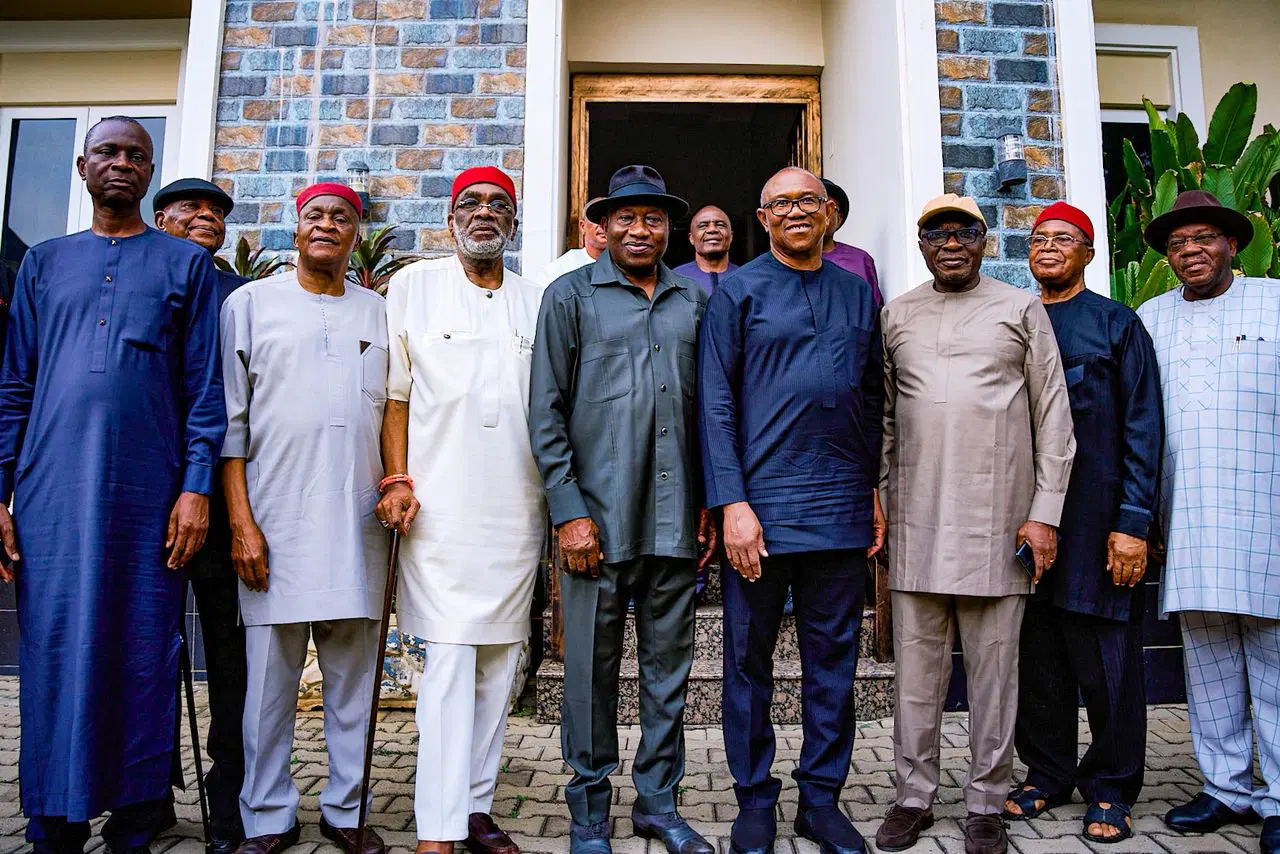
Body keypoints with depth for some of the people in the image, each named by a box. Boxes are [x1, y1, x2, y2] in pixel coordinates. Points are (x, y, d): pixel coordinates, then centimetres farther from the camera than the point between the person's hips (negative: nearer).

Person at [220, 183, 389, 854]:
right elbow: (230, 420, 3)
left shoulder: (378, 312, 15)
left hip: (358, 520, 2)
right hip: (275, 516, -2)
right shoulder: (250, 303, 7)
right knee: (270, 676, 2)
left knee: (353, 672, 7)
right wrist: (241, 521, -5)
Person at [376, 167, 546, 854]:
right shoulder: (412, 287, 9)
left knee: (499, 657, 7)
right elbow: (395, 393, 5)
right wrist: (397, 479, -4)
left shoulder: (537, 303, 15)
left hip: (516, 507, 3)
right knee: (449, 658, -6)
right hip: (438, 503, -3)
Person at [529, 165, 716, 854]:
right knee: (592, 669, 6)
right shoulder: (571, 295, 3)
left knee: (669, 667, 11)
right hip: (598, 517, -3)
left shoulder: (694, 301, 12)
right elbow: (546, 412, -1)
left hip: (676, 519, 3)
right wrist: (569, 511, -8)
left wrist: (709, 504, 8)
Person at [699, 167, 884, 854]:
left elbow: (873, 398, 17)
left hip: (842, 512, 4)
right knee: (749, 661, 7)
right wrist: (732, 504, -13)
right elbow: (714, 403, -5)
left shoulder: (857, 293, 14)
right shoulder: (738, 292, 2)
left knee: (833, 661, 11)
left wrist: (873, 490, 11)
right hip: (761, 507, -3)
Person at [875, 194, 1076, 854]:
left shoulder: (1021, 310, 7)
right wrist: (877, 505, 7)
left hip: (998, 520, -1)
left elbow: (1054, 417, 5)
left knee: (993, 667, 5)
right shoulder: (896, 316, 13)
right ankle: (914, 794, 20)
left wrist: (1044, 512, -3)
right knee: (917, 663, 6)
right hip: (916, 520, 2)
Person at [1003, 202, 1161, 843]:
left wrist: (1133, 523, -10)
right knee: (1038, 657, 9)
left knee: (1107, 661, 3)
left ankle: (1110, 789, 19)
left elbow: (1143, 429, -2)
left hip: (1098, 519, -3)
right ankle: (1047, 775, 23)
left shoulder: (1118, 325, 4)